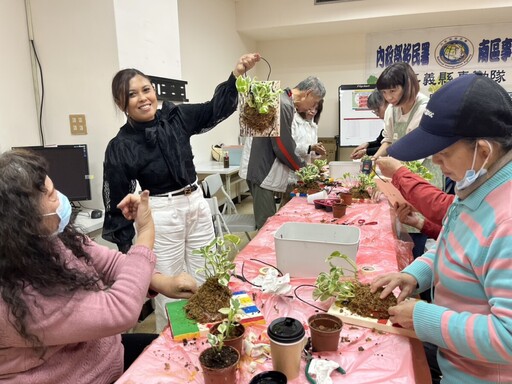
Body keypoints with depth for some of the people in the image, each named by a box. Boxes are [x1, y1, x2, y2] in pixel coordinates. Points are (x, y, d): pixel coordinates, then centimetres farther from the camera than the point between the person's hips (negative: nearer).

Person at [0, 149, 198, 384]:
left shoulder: (52, 239, -11)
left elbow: (107, 261, 2)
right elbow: (120, 312, -33)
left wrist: (161, 282, -13)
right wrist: (145, 232, -27)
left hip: (99, 348, 7)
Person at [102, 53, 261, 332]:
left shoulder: (177, 117, -1)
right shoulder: (121, 147, -10)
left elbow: (216, 109, 0)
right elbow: (117, 200, -6)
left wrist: (236, 74, -15)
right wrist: (126, 245, -4)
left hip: (197, 205, 5)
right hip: (160, 217, -4)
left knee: (206, 284, 18)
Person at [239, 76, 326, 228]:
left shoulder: (285, 102, 13)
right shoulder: (282, 105, -19)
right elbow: (282, 146, -19)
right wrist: (301, 167, -5)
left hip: (264, 167, 10)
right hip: (261, 169, -10)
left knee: (269, 220, 14)